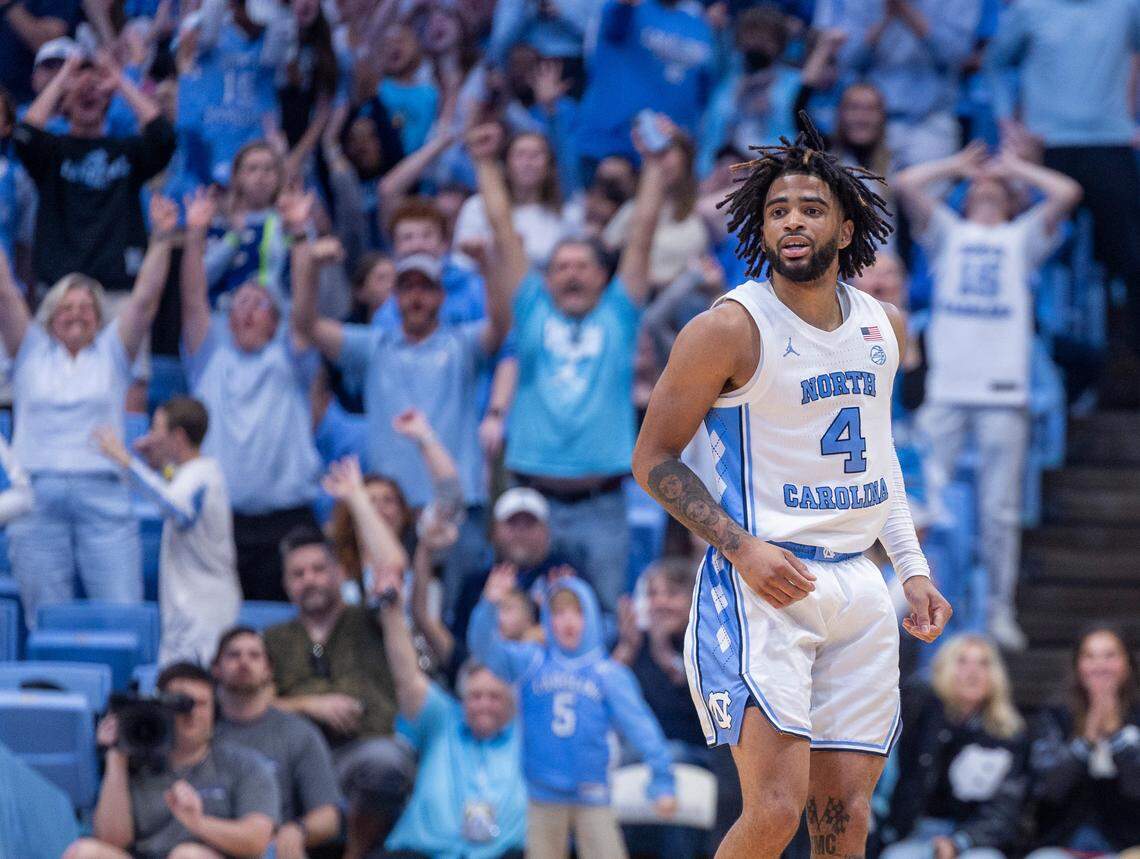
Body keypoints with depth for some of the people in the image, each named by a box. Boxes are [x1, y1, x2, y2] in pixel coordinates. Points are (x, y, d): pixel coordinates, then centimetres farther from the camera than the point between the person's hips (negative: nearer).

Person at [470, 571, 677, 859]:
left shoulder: (609, 673, -1)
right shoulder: (530, 661, 4)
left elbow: (639, 725, -3)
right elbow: (485, 648, -8)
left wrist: (662, 781, -8)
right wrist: (490, 604, -26)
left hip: (591, 795, -1)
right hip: (544, 797, 1)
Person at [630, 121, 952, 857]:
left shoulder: (884, 327, 11)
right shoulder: (732, 328, -9)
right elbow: (654, 458, -6)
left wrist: (912, 567, 19)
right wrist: (742, 547, -16)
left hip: (858, 589, 6)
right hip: (765, 586, -6)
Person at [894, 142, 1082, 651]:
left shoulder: (1021, 239, 17)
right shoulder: (948, 233, 18)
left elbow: (1067, 193, 3)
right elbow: (906, 184, 6)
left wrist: (1016, 167, 17)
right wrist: (957, 166, 18)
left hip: (1004, 391, 0)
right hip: (945, 388, 0)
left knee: (1001, 509, -1)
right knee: (930, 501, -5)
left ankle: (1001, 610, 4)